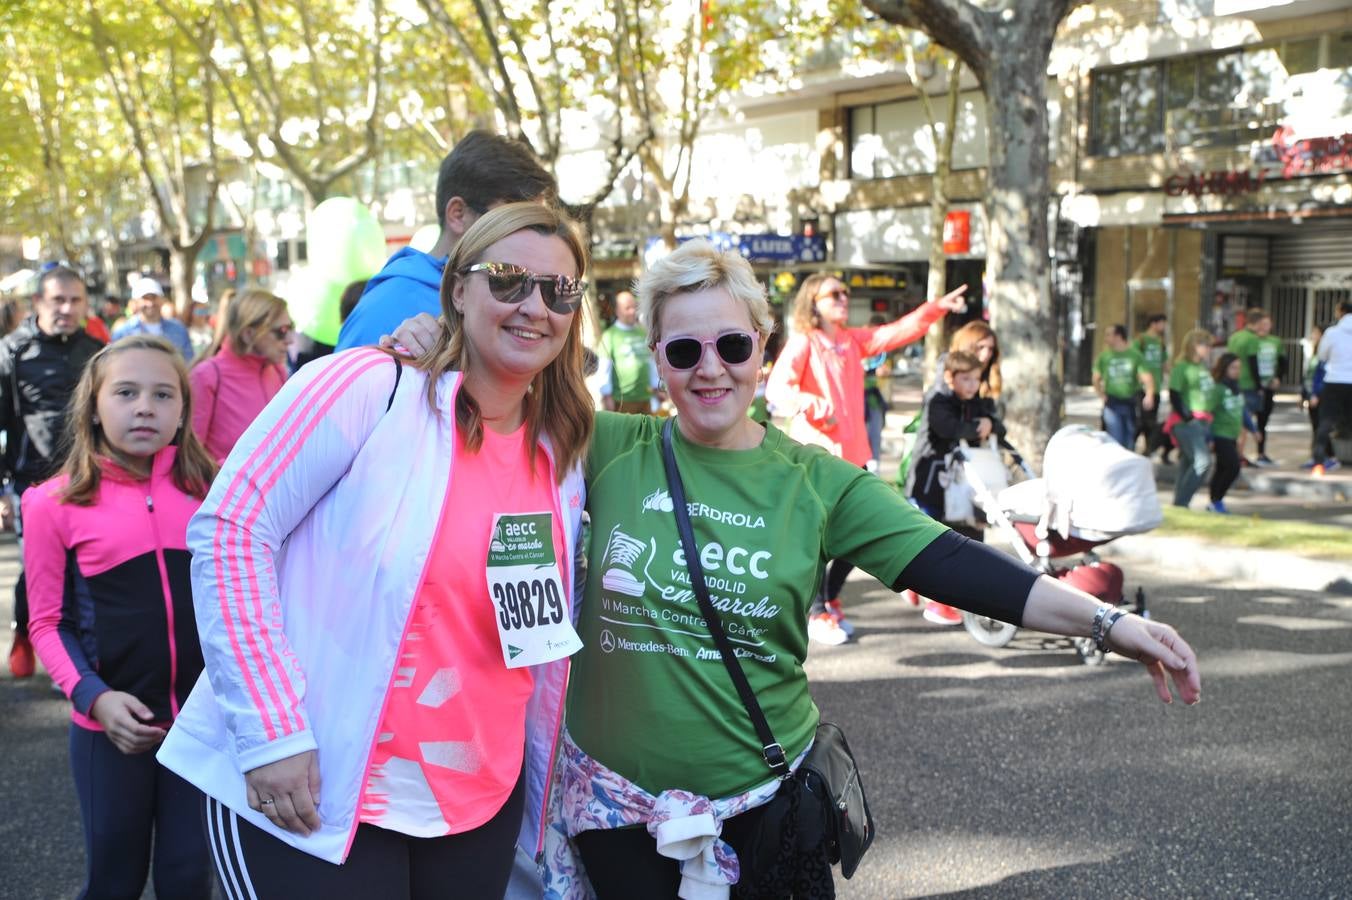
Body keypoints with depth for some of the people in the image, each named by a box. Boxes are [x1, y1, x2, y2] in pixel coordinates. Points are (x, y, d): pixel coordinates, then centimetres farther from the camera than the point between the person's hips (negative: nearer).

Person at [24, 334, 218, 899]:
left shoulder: (209, 490, 0)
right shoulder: (57, 503, -7)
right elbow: (50, 623, -3)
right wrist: (93, 697, -16)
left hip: (203, 717, 2)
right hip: (112, 725, -1)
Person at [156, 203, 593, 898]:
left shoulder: (563, 460, 6)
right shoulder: (371, 389, -13)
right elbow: (229, 532, -16)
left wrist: (543, 779, 16)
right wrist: (272, 730, -19)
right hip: (309, 790, -6)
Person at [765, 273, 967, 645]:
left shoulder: (853, 340, 14)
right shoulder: (802, 343, -5)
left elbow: (897, 332, 8)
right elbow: (776, 388, -16)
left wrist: (937, 308, -3)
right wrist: (813, 405, -32)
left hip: (852, 453, 7)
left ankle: (830, 599, 30)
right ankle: (818, 613, 9)